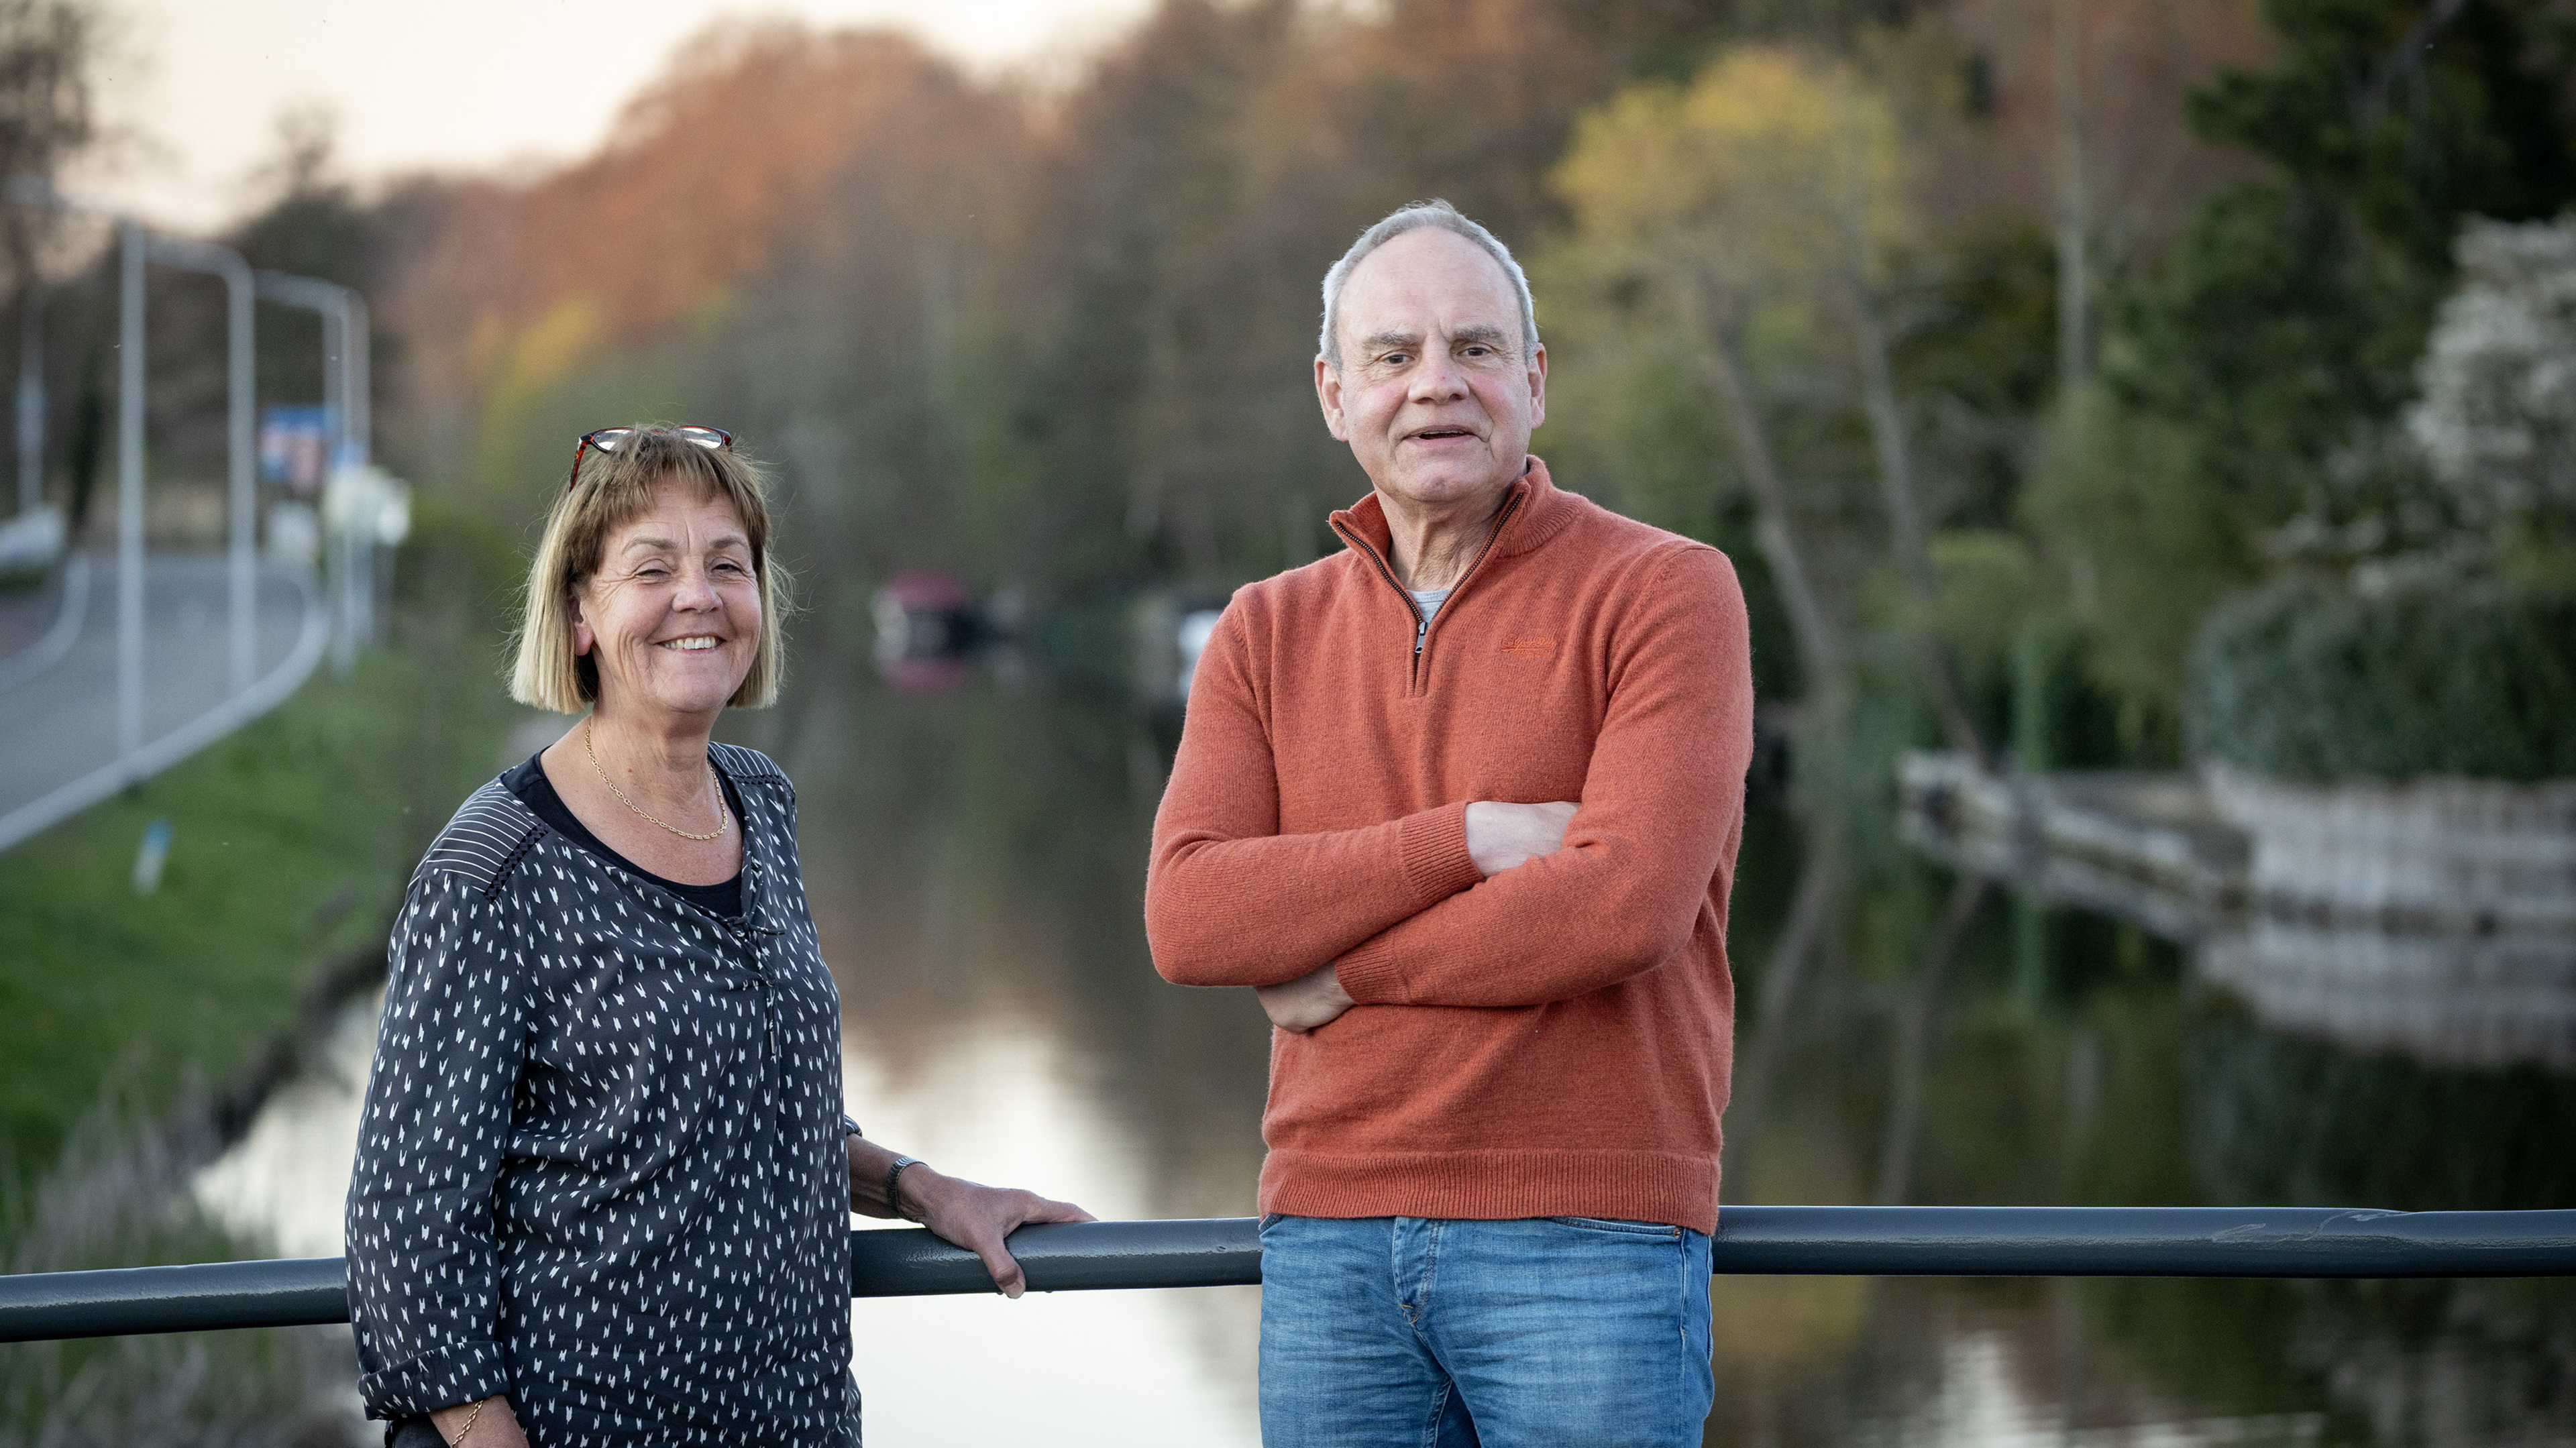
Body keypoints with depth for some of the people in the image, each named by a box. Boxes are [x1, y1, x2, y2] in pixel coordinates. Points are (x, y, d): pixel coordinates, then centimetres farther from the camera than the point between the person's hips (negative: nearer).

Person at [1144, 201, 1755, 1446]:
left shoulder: (1666, 593, -2)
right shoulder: (1266, 634, 11)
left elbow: (1627, 908, -16)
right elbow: (1187, 920, -4)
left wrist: (1340, 974, -6)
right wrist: (1472, 838, -14)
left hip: (1586, 1242, -4)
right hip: (1327, 1240, 4)